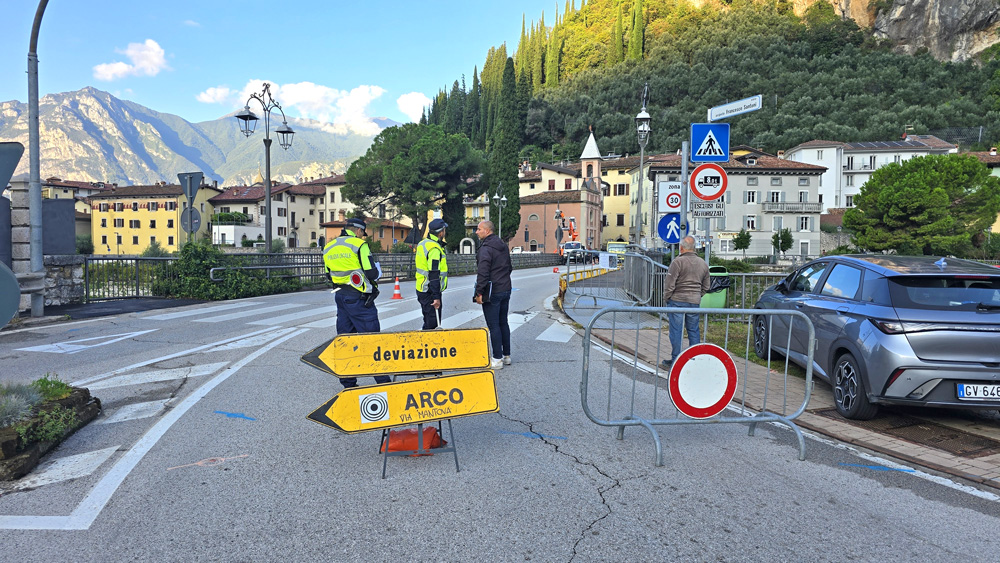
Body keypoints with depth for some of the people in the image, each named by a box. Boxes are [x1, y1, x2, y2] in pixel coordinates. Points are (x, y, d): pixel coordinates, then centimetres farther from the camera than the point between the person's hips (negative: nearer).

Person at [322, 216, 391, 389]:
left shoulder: (328, 248, 10)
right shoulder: (359, 245, -12)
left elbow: (330, 275, 17)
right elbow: (372, 273, -15)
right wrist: (377, 267, 6)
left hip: (340, 297, 7)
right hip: (359, 298, -7)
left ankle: (348, 383, 16)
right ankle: (383, 380, 2)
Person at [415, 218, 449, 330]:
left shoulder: (422, 244, 13)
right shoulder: (434, 248, -19)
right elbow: (434, 275, -23)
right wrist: (436, 297, -23)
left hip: (422, 289, 10)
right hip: (430, 291, -10)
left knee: (428, 321, 17)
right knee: (432, 324, -6)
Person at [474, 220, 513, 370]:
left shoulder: (486, 248, -16)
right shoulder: (503, 246, 13)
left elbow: (483, 272, -21)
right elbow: (509, 267, 21)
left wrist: (479, 292, -17)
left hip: (492, 292, -9)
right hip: (506, 290, 9)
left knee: (493, 326, -4)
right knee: (503, 323, 16)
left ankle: (497, 359, -1)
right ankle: (506, 355, 22)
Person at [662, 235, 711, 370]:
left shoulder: (678, 262, -10)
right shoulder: (703, 263, 10)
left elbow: (669, 283, -12)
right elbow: (706, 286, 17)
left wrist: (666, 298, 0)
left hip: (677, 300, -5)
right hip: (695, 302, 5)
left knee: (676, 331, 0)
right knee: (693, 331, 12)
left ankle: (675, 361, 3)